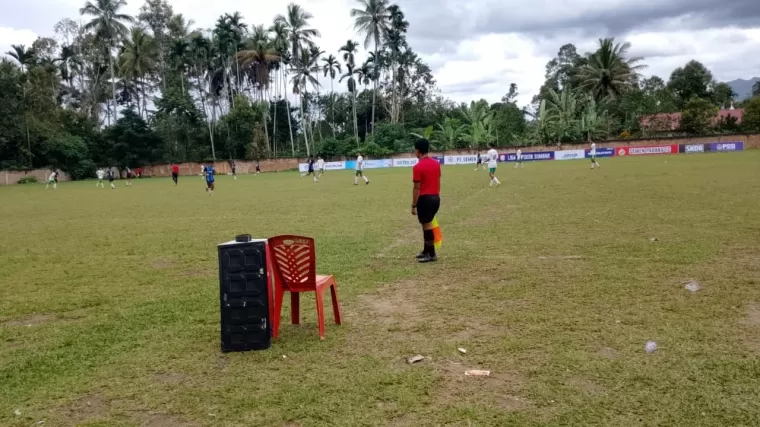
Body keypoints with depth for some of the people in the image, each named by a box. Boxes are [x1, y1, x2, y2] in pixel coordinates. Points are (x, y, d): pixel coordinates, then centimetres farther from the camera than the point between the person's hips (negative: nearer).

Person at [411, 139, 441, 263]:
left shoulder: (418, 167, -14)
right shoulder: (436, 163, 8)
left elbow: (417, 188, -14)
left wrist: (413, 205, -8)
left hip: (425, 198, -8)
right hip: (435, 197, 8)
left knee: (427, 226, 1)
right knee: (427, 225, 19)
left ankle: (432, 254, 7)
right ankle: (426, 251, 27)